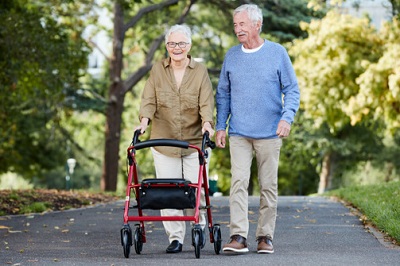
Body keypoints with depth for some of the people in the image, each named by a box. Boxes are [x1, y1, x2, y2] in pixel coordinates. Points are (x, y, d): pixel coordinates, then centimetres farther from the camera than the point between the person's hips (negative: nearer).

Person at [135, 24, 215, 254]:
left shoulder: (200, 71, 2)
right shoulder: (157, 70, 6)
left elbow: (206, 102, -8)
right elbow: (149, 99, -1)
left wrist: (207, 122, -26)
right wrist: (145, 119, -20)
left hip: (195, 141, -1)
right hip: (164, 141, 1)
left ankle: (199, 226, 24)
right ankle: (175, 238, 3)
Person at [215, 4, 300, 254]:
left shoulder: (277, 53, 1)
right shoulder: (231, 56, 8)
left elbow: (292, 90, 2)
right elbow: (223, 93, 15)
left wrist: (287, 117, -14)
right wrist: (220, 126, 8)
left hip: (269, 133, -1)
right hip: (239, 133, 1)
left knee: (269, 185, 4)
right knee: (238, 182, -11)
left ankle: (266, 236, 12)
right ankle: (238, 236, -14)